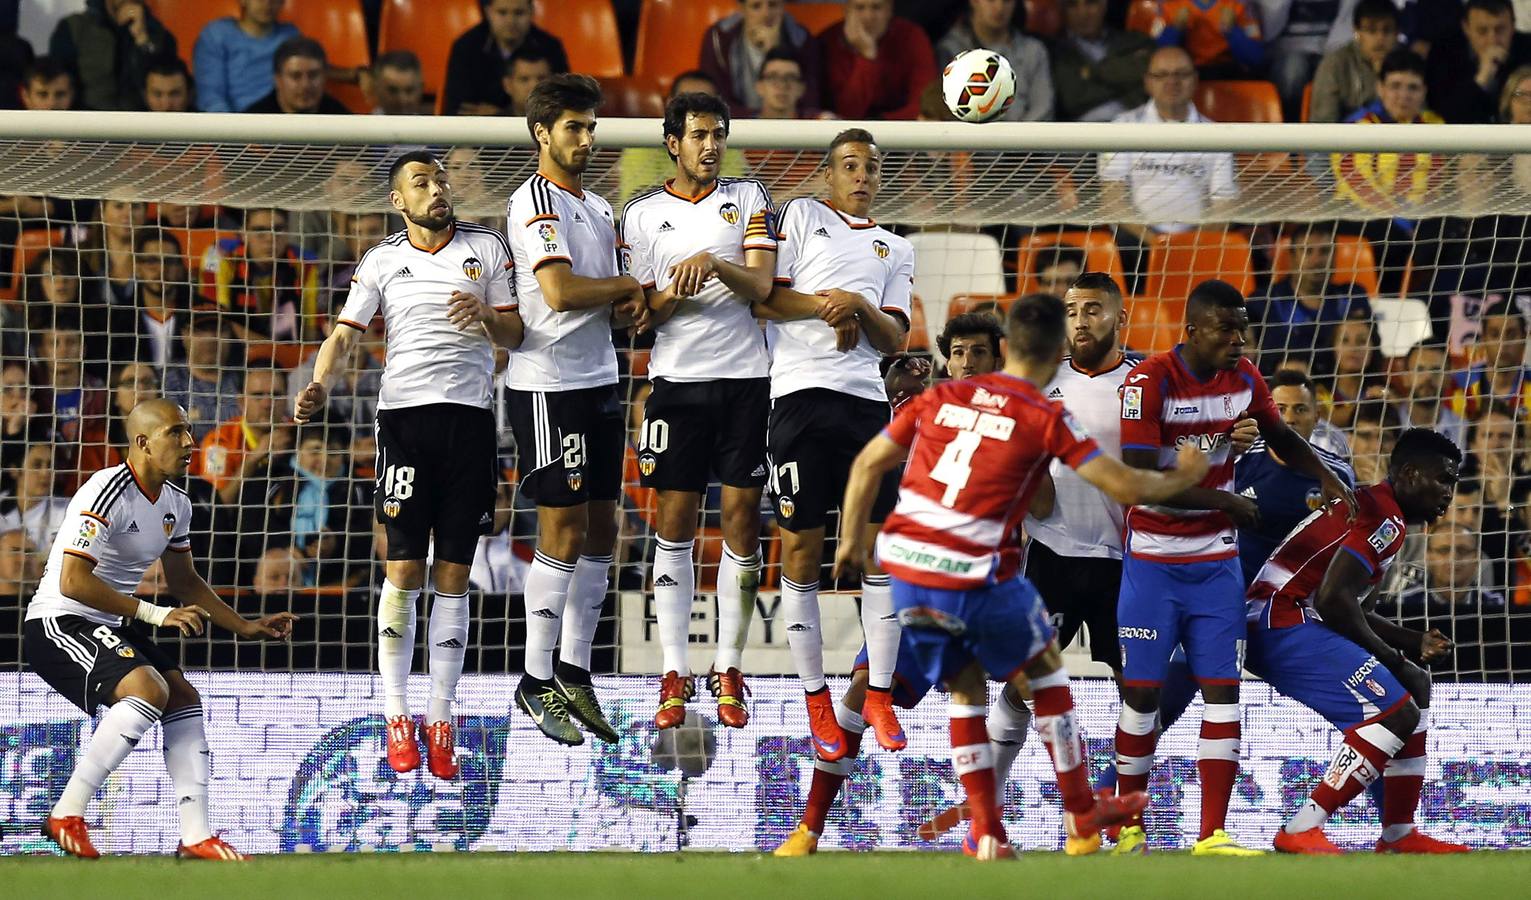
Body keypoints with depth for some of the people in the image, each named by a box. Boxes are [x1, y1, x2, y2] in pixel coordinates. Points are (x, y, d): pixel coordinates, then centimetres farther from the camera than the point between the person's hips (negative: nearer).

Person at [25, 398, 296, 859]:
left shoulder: (176, 504, 8)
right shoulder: (108, 493, -21)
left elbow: (185, 582, 22)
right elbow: (73, 581, -28)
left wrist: (246, 627, 14)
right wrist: (156, 614, -27)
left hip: (110, 627, 9)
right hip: (58, 622, -9)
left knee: (185, 697, -2)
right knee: (149, 689, -27)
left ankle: (196, 835, -2)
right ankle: (66, 816, -22)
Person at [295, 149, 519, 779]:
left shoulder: (487, 248, 11)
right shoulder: (382, 261, 9)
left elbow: (516, 335, 11)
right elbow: (345, 333, 1)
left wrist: (487, 318, -12)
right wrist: (319, 386, -17)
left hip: (471, 416, 1)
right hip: (405, 414, -1)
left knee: (453, 577, 2)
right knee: (403, 570, -6)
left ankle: (440, 722, 6)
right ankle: (397, 719, 1)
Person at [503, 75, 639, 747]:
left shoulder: (599, 207, 17)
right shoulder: (535, 201, -10)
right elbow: (561, 291, -21)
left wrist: (630, 303, -1)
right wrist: (629, 286, -6)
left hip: (599, 383, 9)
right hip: (548, 387, -9)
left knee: (600, 532, 9)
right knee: (563, 533, -7)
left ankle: (575, 672, 17)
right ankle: (536, 682, 0)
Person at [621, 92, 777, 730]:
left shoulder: (748, 198, 7)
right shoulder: (642, 215, 8)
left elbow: (762, 287, -3)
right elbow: (642, 311, 8)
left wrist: (714, 264, -22)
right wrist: (670, 295, -13)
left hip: (745, 376, 0)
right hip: (677, 378, 0)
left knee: (742, 521, -1)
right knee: (674, 522, -2)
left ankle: (728, 671, 5)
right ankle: (674, 674, 1)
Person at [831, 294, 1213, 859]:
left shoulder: (943, 396, 10)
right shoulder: (1046, 419, -4)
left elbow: (867, 465, 15)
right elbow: (1126, 488, -5)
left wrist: (852, 540, 26)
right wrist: (1183, 477, 14)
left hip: (906, 570, 4)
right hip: (976, 577, -4)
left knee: (965, 690, 21)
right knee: (1045, 667, 19)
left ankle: (986, 834, 15)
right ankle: (1082, 817, 24)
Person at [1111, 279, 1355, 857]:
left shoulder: (1243, 377, 2)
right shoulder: (1150, 380, -17)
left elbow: (1282, 439, 21)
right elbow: (1139, 479, -22)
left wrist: (1329, 480, 6)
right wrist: (1224, 501, -20)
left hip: (1215, 560, 5)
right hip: (1153, 560, -5)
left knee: (1223, 689, -4)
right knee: (1142, 690, -2)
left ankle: (1212, 835, -3)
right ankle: (1127, 829, 11)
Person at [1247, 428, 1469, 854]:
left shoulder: (1366, 507, 22)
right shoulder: (1385, 519, -10)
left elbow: (1349, 610, 28)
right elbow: (1334, 599, -20)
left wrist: (1414, 643, 16)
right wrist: (1394, 660, -10)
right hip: (1287, 623, -11)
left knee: (1415, 690, 18)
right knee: (1396, 714, -17)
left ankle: (1399, 835, 18)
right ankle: (1300, 832, -19)